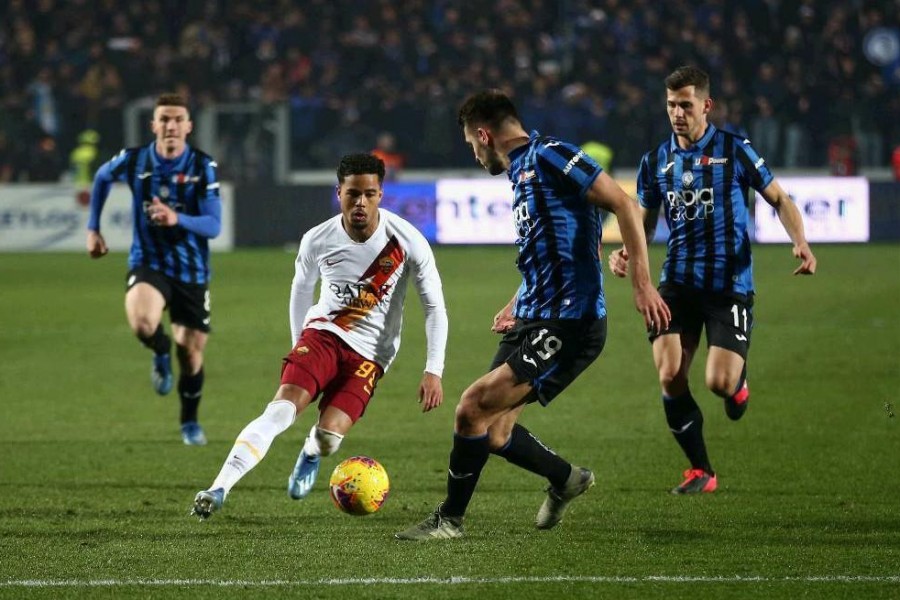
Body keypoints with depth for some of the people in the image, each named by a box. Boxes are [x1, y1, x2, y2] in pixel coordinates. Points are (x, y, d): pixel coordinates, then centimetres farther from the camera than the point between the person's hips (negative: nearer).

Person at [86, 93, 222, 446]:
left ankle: (190, 421, 35)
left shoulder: (203, 166, -11)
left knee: (192, 351, 8)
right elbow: (102, 178, 15)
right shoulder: (134, 161, -8)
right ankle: (161, 355, 6)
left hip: (191, 270, 1)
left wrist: (177, 219, -34)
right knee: (142, 322, -32)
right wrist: (93, 229, 15)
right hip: (148, 262, -1)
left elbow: (214, 226, -15)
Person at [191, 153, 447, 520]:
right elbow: (301, 289, 15)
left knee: (328, 436, -18)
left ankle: (310, 456, 22)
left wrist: (433, 371, -10)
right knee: (280, 410, -24)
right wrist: (297, 345, 23)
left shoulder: (407, 242, -12)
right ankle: (218, 491, -30)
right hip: (323, 334, 1)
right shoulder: (318, 241, -7)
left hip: (370, 354, -1)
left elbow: (434, 306, -3)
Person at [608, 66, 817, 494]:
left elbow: (779, 199, 3)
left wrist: (800, 243, -15)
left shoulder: (733, 150, -3)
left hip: (730, 282, -3)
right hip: (678, 282, 3)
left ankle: (738, 382, 26)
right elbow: (646, 221, 18)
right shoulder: (656, 161, 8)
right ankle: (700, 470, 6)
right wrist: (627, 253, -4)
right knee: (670, 376, -12)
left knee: (719, 382, -15)